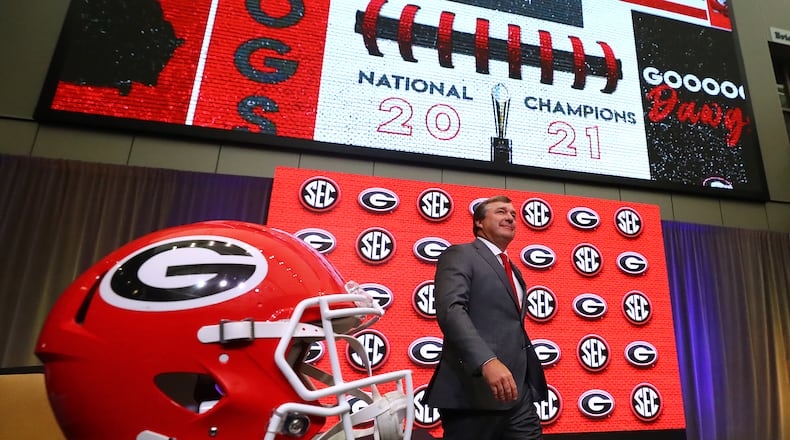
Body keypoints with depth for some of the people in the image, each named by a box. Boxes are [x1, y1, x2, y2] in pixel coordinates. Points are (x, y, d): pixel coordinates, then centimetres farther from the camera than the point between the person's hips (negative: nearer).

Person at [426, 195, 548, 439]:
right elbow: (450, 309, -20)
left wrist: (532, 379, 17)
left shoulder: (513, 271, 22)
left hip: (519, 392, 8)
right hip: (476, 390, -7)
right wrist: (487, 361, -30)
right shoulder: (460, 255, -4)